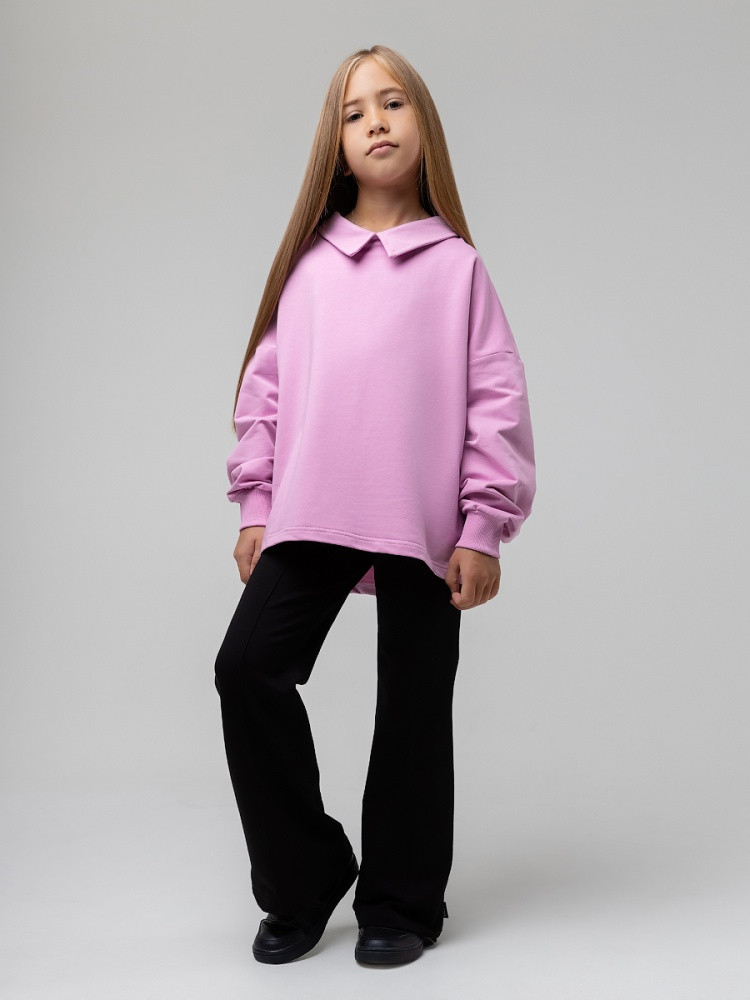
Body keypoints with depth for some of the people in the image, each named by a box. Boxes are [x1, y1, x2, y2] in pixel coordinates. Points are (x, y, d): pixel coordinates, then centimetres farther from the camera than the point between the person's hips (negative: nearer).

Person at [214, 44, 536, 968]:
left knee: (413, 704, 5)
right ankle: (303, 882, 10)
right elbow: (264, 386, 12)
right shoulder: (307, 265, 11)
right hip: (311, 518, 2)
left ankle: (400, 903, 23)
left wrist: (484, 529, -4)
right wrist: (255, 507, 8)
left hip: (424, 527, -2)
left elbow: (497, 401, 1)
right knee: (249, 665, -9)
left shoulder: (455, 265, 4)